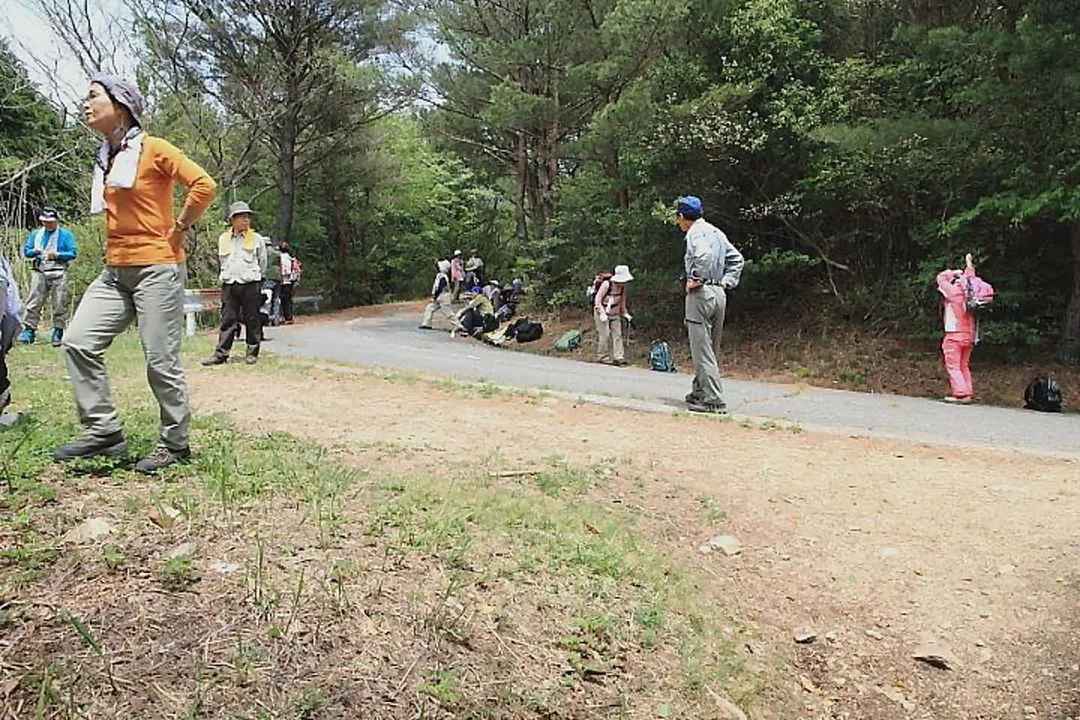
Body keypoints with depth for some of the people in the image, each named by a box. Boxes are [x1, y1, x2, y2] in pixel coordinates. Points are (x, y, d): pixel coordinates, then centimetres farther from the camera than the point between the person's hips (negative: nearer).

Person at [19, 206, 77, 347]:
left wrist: (57, 254, -15)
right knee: (33, 302, -4)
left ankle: (57, 332, 4)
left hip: (58, 273, -2)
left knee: (59, 304, -2)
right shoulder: (36, 233, 18)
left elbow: (72, 254, 0)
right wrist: (34, 251, -5)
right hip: (39, 272, 3)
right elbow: (26, 250, 17)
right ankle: (28, 330, -4)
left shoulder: (66, 234, 7)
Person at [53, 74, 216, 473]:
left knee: (161, 362, -4)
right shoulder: (105, 158, 16)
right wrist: (115, 241, 17)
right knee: (78, 341, 0)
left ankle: (175, 444, 9)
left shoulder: (154, 149, -8)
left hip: (156, 268, -8)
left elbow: (204, 185, -18)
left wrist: (178, 229, -11)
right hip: (115, 271, 8)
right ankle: (103, 431, 8)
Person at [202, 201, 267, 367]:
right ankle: (221, 354, 2)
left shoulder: (257, 239, 4)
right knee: (227, 320, 1)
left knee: (252, 320, 2)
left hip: (251, 285, -2)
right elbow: (222, 261, 22)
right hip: (229, 285, 2)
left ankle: (252, 353, 10)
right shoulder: (223, 239, 11)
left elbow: (262, 263, 12)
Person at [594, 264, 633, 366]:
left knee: (617, 334, -1)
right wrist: (602, 313, -25)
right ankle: (602, 357, 6)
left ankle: (619, 357, -1)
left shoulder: (622, 287, -4)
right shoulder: (606, 284, -22)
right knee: (605, 335, -8)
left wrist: (624, 313, 10)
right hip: (602, 313, -6)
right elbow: (597, 299, -19)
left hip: (615, 314, 6)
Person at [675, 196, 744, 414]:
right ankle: (699, 391, 26)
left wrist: (696, 279, -19)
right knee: (710, 349, 15)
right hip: (719, 295, 9)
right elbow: (736, 258, 20)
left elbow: (704, 255, -29)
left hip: (701, 293, -9)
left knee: (702, 350, -7)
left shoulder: (695, 232, -10)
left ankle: (714, 400, -9)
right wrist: (727, 281, 13)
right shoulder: (716, 232, 18)